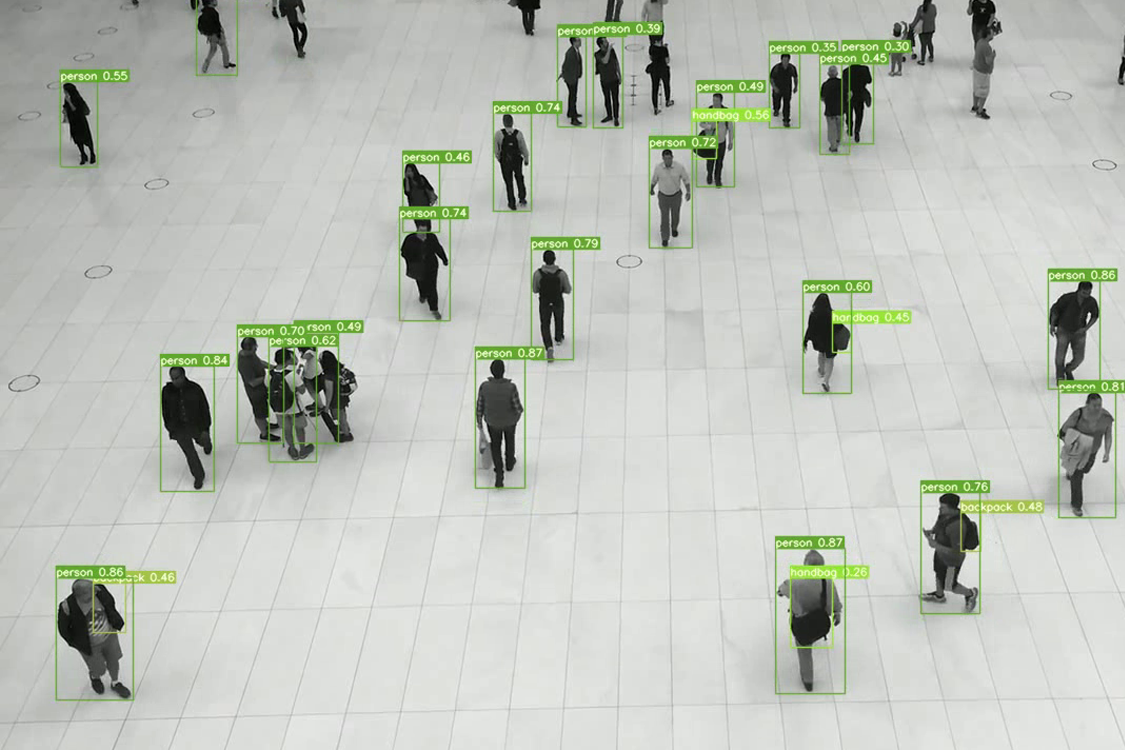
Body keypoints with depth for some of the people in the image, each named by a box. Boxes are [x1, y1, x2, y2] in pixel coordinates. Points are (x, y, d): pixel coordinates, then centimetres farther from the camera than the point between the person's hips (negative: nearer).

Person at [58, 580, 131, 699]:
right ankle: (95, 678, 57)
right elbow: (63, 628, -16)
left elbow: (110, 603, -5)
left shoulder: (99, 590, -28)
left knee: (114, 662, 24)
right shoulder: (67, 607, -36)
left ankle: (115, 683, 56)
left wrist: (116, 622, 4)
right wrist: (75, 643, -8)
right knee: (99, 669, 18)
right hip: (90, 645, -3)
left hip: (109, 635, 3)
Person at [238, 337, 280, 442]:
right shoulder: (244, 363, -39)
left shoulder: (248, 353, -12)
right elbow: (253, 382, -32)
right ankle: (264, 434, 36)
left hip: (261, 386, 9)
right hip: (255, 390, -9)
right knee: (259, 412, 15)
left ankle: (265, 425, 55)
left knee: (263, 408, 31)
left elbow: (259, 362, 8)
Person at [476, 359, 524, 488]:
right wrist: (521, 410, 4)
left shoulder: (484, 387, -30)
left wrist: (479, 421, 6)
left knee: (495, 445, 26)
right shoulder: (511, 387, -35)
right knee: (510, 437, 33)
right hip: (510, 419, 0)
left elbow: (479, 407, -14)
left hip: (493, 421, 1)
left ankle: (499, 475, 17)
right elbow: (518, 408, -22)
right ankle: (509, 462, 56)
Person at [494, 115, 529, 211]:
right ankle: (522, 199, 35)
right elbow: (524, 148, -7)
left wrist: (498, 157, 8)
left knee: (508, 182, 15)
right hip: (517, 160, 1)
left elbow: (495, 149, -11)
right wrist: (526, 159, 9)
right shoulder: (518, 134, -18)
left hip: (505, 162, -1)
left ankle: (512, 204, 23)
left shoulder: (499, 134, -20)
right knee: (519, 179, 26)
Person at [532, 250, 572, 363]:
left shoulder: (538, 273, -20)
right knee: (559, 319, 30)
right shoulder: (561, 273, -21)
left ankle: (549, 346, -9)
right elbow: (567, 290, -10)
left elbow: (535, 290, -7)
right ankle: (559, 338, 52)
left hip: (544, 302, -1)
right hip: (558, 302, 1)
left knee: (545, 324, 12)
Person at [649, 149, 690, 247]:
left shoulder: (679, 167, -23)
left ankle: (674, 228, 55)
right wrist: (651, 189, 16)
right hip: (663, 196, -1)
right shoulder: (658, 168, -20)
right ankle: (664, 238, 25)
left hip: (676, 195, 1)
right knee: (664, 218, 6)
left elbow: (686, 179, -9)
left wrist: (688, 192, -20)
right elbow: (654, 179, 0)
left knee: (675, 214, 23)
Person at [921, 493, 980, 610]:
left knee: (949, 586, 16)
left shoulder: (957, 526, -41)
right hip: (940, 553, 8)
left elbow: (956, 552, -34)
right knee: (938, 574, 32)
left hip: (952, 559, -8)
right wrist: (931, 531, -11)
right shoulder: (945, 513, -16)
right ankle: (939, 595, 60)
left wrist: (935, 545, -34)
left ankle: (970, 594, 43)